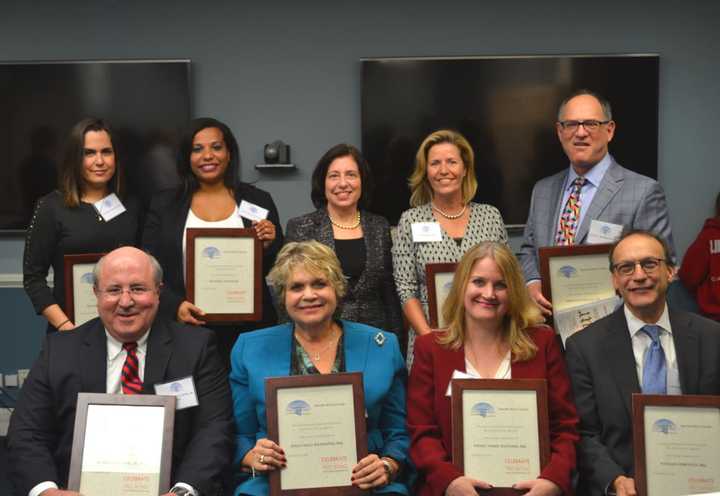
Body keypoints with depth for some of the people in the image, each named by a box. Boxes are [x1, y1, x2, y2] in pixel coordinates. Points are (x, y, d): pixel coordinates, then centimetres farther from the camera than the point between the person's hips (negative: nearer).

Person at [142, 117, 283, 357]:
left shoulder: (257, 201, 7)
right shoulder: (164, 205, 8)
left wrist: (269, 245, -10)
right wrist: (175, 306, -12)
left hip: (248, 328, 0)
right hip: (187, 329, 0)